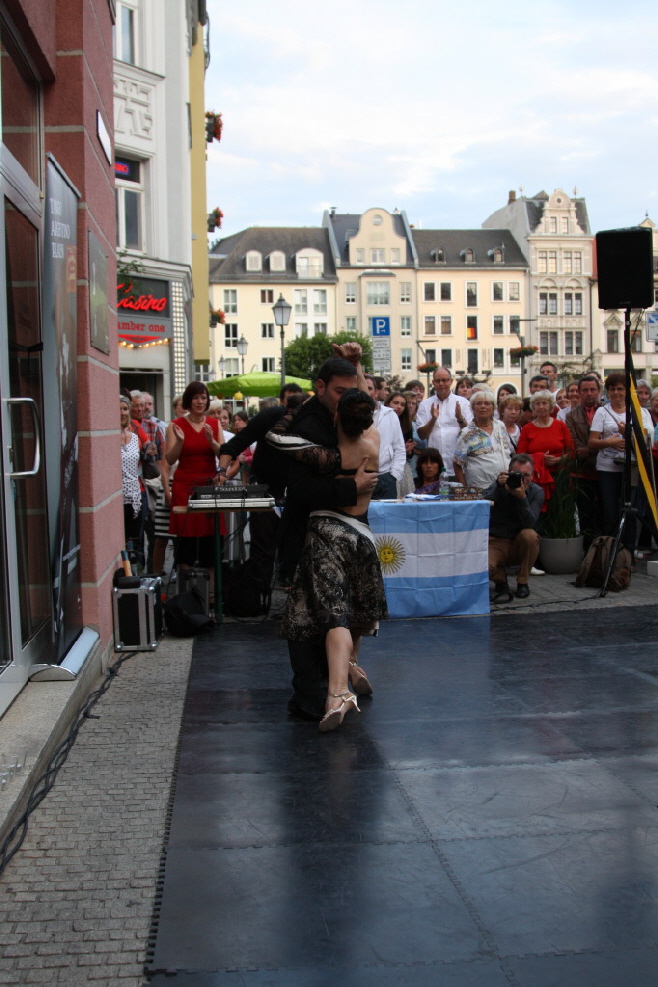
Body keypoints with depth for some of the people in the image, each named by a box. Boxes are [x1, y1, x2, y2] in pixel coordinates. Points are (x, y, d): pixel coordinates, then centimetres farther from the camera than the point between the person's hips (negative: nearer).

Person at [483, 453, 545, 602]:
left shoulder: (536, 492, -5)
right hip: (496, 542, -1)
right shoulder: (499, 486, -6)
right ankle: (501, 582, 7)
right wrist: (498, 486, -36)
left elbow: (530, 523, -21)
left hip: (520, 544, 1)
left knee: (530, 535, -34)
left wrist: (522, 498, -34)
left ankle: (522, 582, -10)